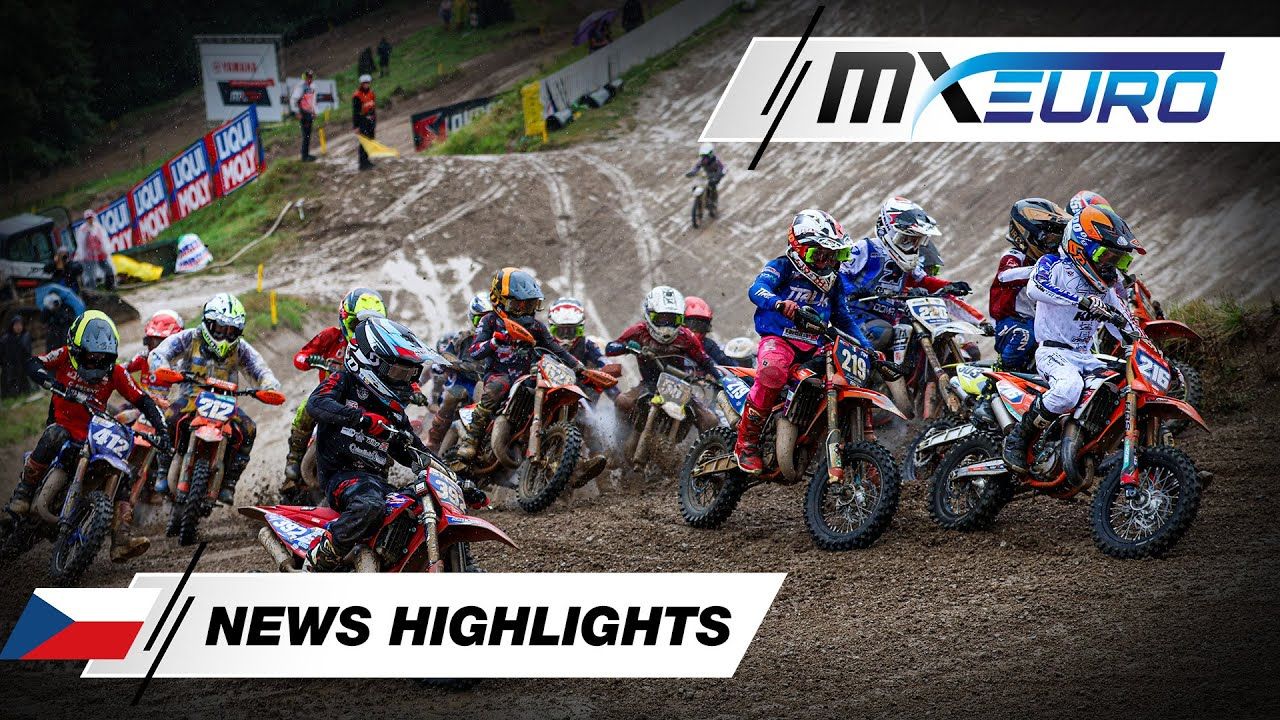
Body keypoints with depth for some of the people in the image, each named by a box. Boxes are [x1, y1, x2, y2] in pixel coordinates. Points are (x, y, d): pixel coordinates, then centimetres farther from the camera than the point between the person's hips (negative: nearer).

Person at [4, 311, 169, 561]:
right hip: (63, 425, -3)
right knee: (53, 437, -38)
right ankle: (23, 491, -28)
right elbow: (33, 365, -22)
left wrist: (161, 429, -15)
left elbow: (142, 400, -2)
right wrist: (58, 385, -38)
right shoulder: (65, 356, -6)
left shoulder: (115, 372, -1)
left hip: (96, 433, 3)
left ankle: (121, 541, -20)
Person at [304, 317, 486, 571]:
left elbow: (418, 454, 27)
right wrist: (361, 418, -36)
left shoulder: (394, 410, 22)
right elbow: (316, 403, -19)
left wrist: (461, 485, 18)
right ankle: (319, 558, -29)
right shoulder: (344, 382, 3)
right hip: (342, 474, -7)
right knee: (370, 505, -40)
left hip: (377, 481, 8)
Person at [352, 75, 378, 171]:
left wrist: (375, 121, 21)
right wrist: (356, 126, -16)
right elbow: (355, 112, -14)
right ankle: (363, 163, -9)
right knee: (363, 141, -10)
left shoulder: (371, 92, 11)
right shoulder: (357, 96, -13)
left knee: (370, 140, 11)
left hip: (370, 121, 8)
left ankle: (366, 160, 22)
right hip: (362, 121, -8)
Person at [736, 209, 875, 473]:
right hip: (779, 339, -7)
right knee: (774, 370, -39)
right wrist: (779, 303, -43)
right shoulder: (782, 268, -1)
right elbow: (757, 289, -20)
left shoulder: (835, 281, 18)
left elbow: (843, 318, 26)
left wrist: (867, 348, 12)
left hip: (814, 349, 7)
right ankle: (746, 441, -28)